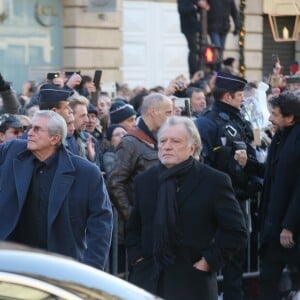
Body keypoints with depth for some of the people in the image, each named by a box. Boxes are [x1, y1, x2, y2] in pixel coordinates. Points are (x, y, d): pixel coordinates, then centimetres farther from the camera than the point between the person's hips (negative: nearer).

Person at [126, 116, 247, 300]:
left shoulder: (214, 181, -4)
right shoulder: (144, 180, 11)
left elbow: (236, 232, -4)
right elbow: (134, 227, 22)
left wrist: (208, 262, -9)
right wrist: (137, 257, 7)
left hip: (191, 284, -3)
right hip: (147, 280, 4)